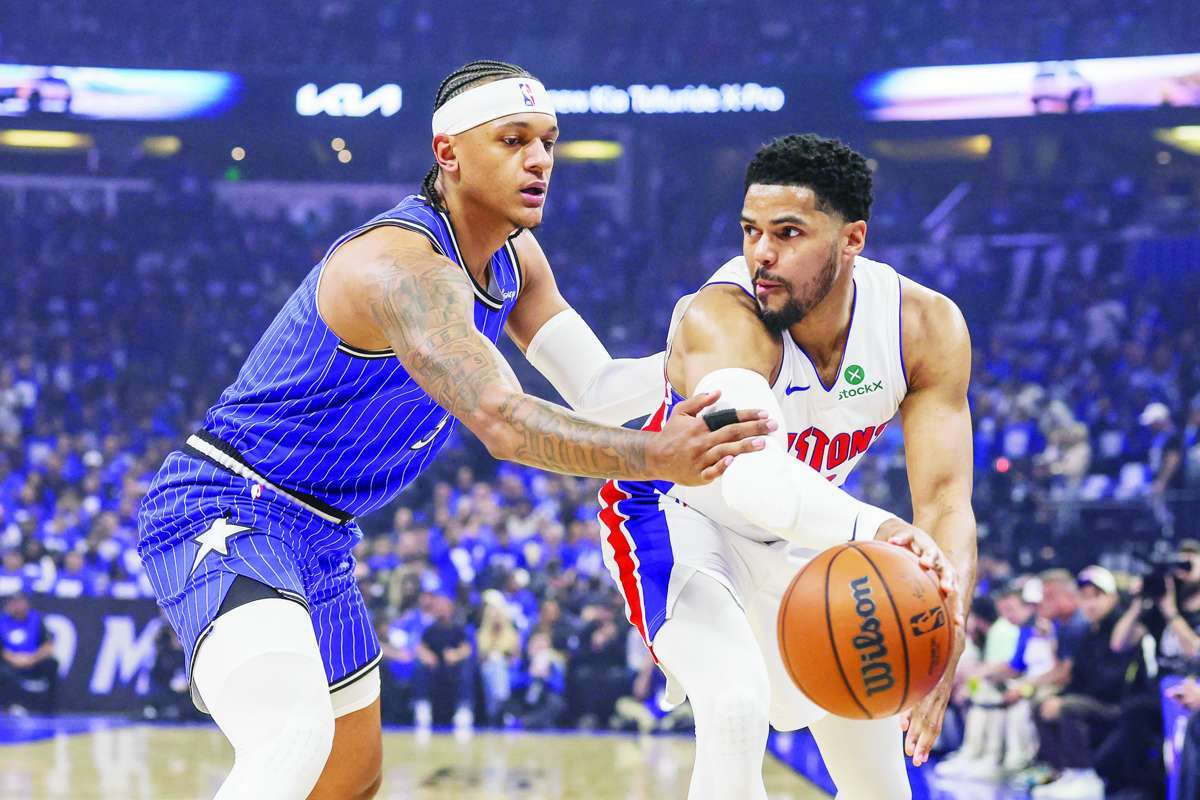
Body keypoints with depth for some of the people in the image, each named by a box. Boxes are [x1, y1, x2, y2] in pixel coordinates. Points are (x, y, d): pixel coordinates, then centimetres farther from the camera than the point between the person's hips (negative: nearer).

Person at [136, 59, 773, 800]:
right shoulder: (404, 264, -26)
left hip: (319, 539, 11)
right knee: (294, 741, -37)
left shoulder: (514, 258, 5)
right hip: (221, 514, -11)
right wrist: (654, 458, -47)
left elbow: (597, 391, 6)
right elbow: (504, 421, -38)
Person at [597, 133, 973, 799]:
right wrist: (872, 530, -74)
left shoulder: (926, 326, -22)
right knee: (737, 703, -33)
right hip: (676, 514, -5)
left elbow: (945, 500, -28)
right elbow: (755, 479, -55)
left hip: (797, 532, 5)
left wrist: (946, 627, -48)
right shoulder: (719, 318, -37)